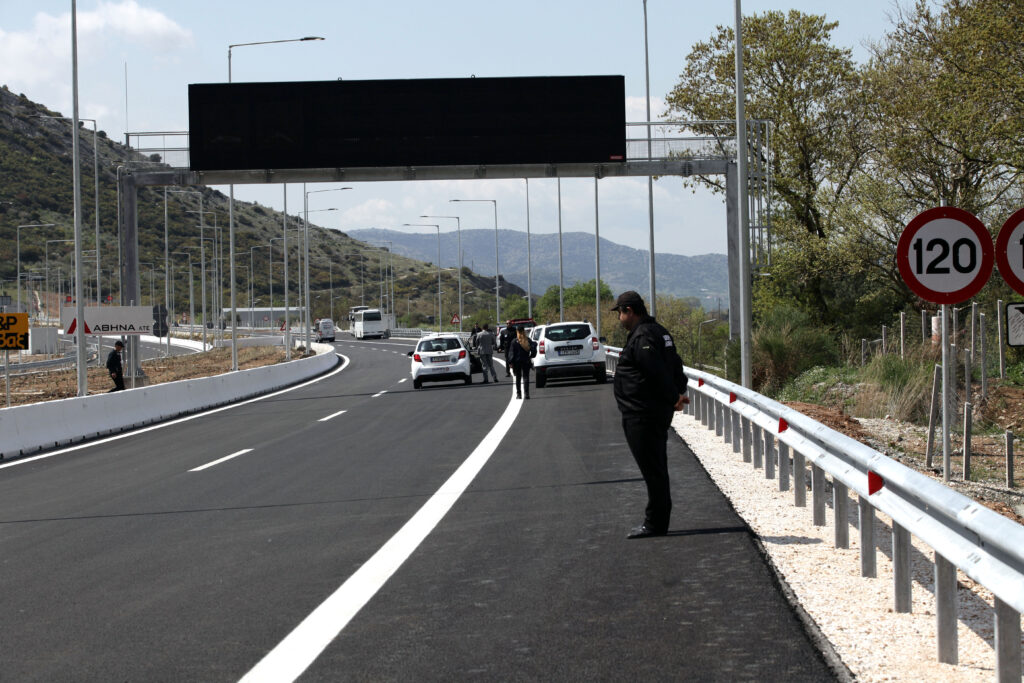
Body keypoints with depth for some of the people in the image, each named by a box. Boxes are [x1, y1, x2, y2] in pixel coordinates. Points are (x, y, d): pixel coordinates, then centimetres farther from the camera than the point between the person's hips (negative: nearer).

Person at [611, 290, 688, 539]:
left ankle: (656, 524, -2)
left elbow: (658, 373, -24)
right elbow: (675, 367, 19)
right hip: (657, 414, 11)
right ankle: (657, 522, 23)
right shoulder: (660, 332, 16)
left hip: (642, 416, -11)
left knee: (652, 469, -6)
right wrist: (679, 392, 11)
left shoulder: (642, 337, -18)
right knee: (656, 469, 16)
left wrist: (673, 398, -14)